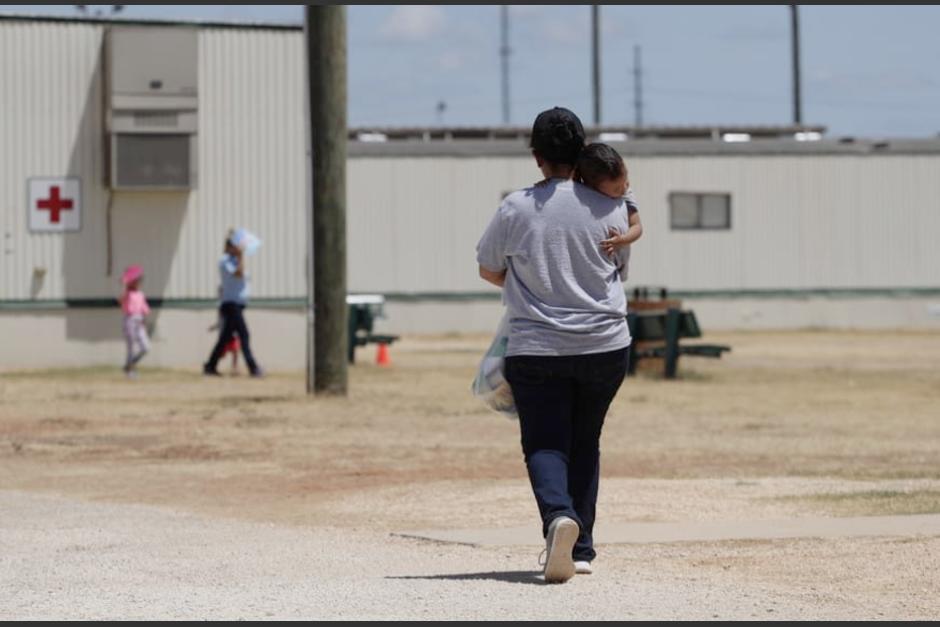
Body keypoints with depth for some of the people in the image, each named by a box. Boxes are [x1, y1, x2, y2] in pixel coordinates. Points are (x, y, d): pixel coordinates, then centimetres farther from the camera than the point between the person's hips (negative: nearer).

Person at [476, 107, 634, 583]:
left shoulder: (516, 209, -6)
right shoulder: (610, 209, -3)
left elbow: (488, 269, 8)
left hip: (536, 349, -2)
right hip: (605, 347, 2)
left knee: (544, 446, 1)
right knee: (584, 445, 16)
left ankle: (558, 515, -28)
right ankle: (580, 548, 15)